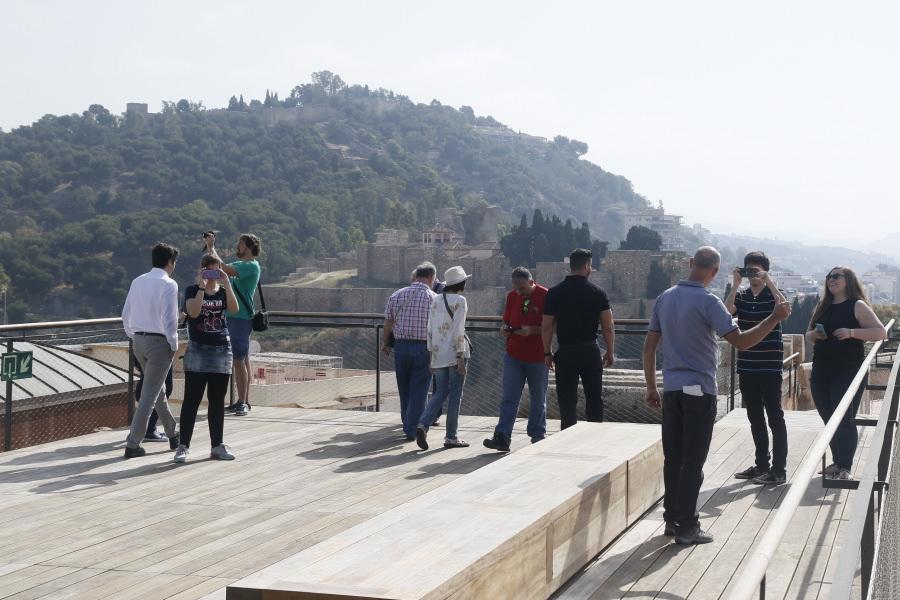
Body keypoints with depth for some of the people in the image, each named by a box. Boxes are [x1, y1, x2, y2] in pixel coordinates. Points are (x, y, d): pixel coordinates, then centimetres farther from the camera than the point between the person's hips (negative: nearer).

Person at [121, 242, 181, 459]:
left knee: (158, 391, 21)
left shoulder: (137, 282, 8)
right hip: (159, 342, -8)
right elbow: (169, 319, -18)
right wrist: (174, 345, -8)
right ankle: (132, 444, -4)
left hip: (139, 340, 8)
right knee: (149, 395, -3)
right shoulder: (168, 284, -13)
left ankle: (172, 434, 34)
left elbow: (125, 315, 11)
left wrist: (134, 337, 19)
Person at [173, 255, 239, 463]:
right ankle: (183, 446, -1)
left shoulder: (223, 292, 9)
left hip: (221, 351, 3)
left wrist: (226, 283, -17)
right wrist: (202, 286, -18)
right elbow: (193, 312, -18)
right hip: (197, 350, -3)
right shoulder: (192, 290, 1)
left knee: (217, 400, 7)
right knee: (191, 399, -4)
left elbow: (234, 309, -11)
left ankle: (217, 446, 13)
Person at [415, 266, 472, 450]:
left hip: (438, 353, 6)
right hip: (455, 352, -6)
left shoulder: (436, 300, 9)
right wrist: (461, 358, -14)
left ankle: (423, 424, -8)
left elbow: (429, 330, 9)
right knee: (455, 395, 4)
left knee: (440, 392, 13)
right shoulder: (459, 300, -9)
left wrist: (431, 356, 14)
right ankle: (451, 437, 8)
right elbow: (458, 331, -15)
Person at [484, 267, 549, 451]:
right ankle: (502, 438, -7)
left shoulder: (545, 296, -9)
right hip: (513, 355, 4)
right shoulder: (512, 296, 6)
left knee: (538, 400, 9)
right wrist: (504, 329, -7)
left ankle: (537, 436, 21)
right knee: (509, 397, -4)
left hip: (538, 357, -3)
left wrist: (532, 330, -23)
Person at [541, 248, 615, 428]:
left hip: (565, 353, 0)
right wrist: (610, 353, 6)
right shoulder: (597, 293, -3)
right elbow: (608, 327, -4)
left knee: (567, 400, 5)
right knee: (594, 398, 12)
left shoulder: (555, 293, -2)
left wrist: (547, 353, 6)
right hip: (591, 351, 0)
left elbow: (546, 327, -2)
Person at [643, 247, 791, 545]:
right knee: (693, 462, -1)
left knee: (673, 458, 13)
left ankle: (672, 519, 21)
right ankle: (687, 528, 3)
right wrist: (775, 318, -12)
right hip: (699, 391, -6)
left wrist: (651, 386, 16)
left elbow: (650, 345, 9)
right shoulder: (707, 302, -15)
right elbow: (741, 341, -20)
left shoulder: (665, 298, 5)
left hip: (671, 389, 6)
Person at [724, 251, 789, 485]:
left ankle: (779, 470, 0)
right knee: (755, 418, 13)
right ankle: (762, 464, 24)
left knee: (775, 417, -2)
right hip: (746, 367, 5)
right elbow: (726, 312, -10)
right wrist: (735, 285, -12)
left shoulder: (773, 294, -2)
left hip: (770, 367, -5)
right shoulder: (741, 296, 8)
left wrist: (768, 281, -23)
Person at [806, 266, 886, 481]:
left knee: (844, 420, -7)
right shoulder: (823, 308, 14)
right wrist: (813, 335, -2)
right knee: (829, 419, 9)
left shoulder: (857, 306, -4)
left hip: (849, 372, -6)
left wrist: (851, 332, -24)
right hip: (821, 371, 6)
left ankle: (845, 468, -1)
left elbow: (881, 332, -13)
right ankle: (837, 462, 21)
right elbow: (809, 337, 22)